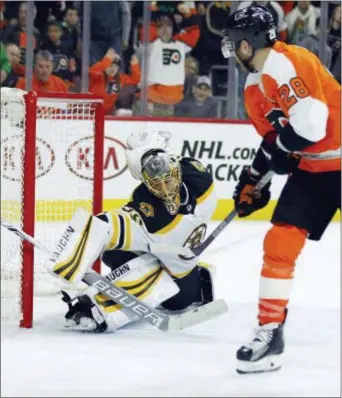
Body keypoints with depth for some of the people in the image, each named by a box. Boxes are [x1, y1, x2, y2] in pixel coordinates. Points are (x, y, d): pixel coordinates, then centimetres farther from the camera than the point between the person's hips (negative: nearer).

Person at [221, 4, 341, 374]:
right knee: (279, 243, 0)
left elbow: (310, 123, -29)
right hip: (310, 168, 9)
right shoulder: (255, 86, 10)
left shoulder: (286, 64, -22)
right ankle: (269, 333, 4)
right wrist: (253, 177, 19)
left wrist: (277, 149, -13)